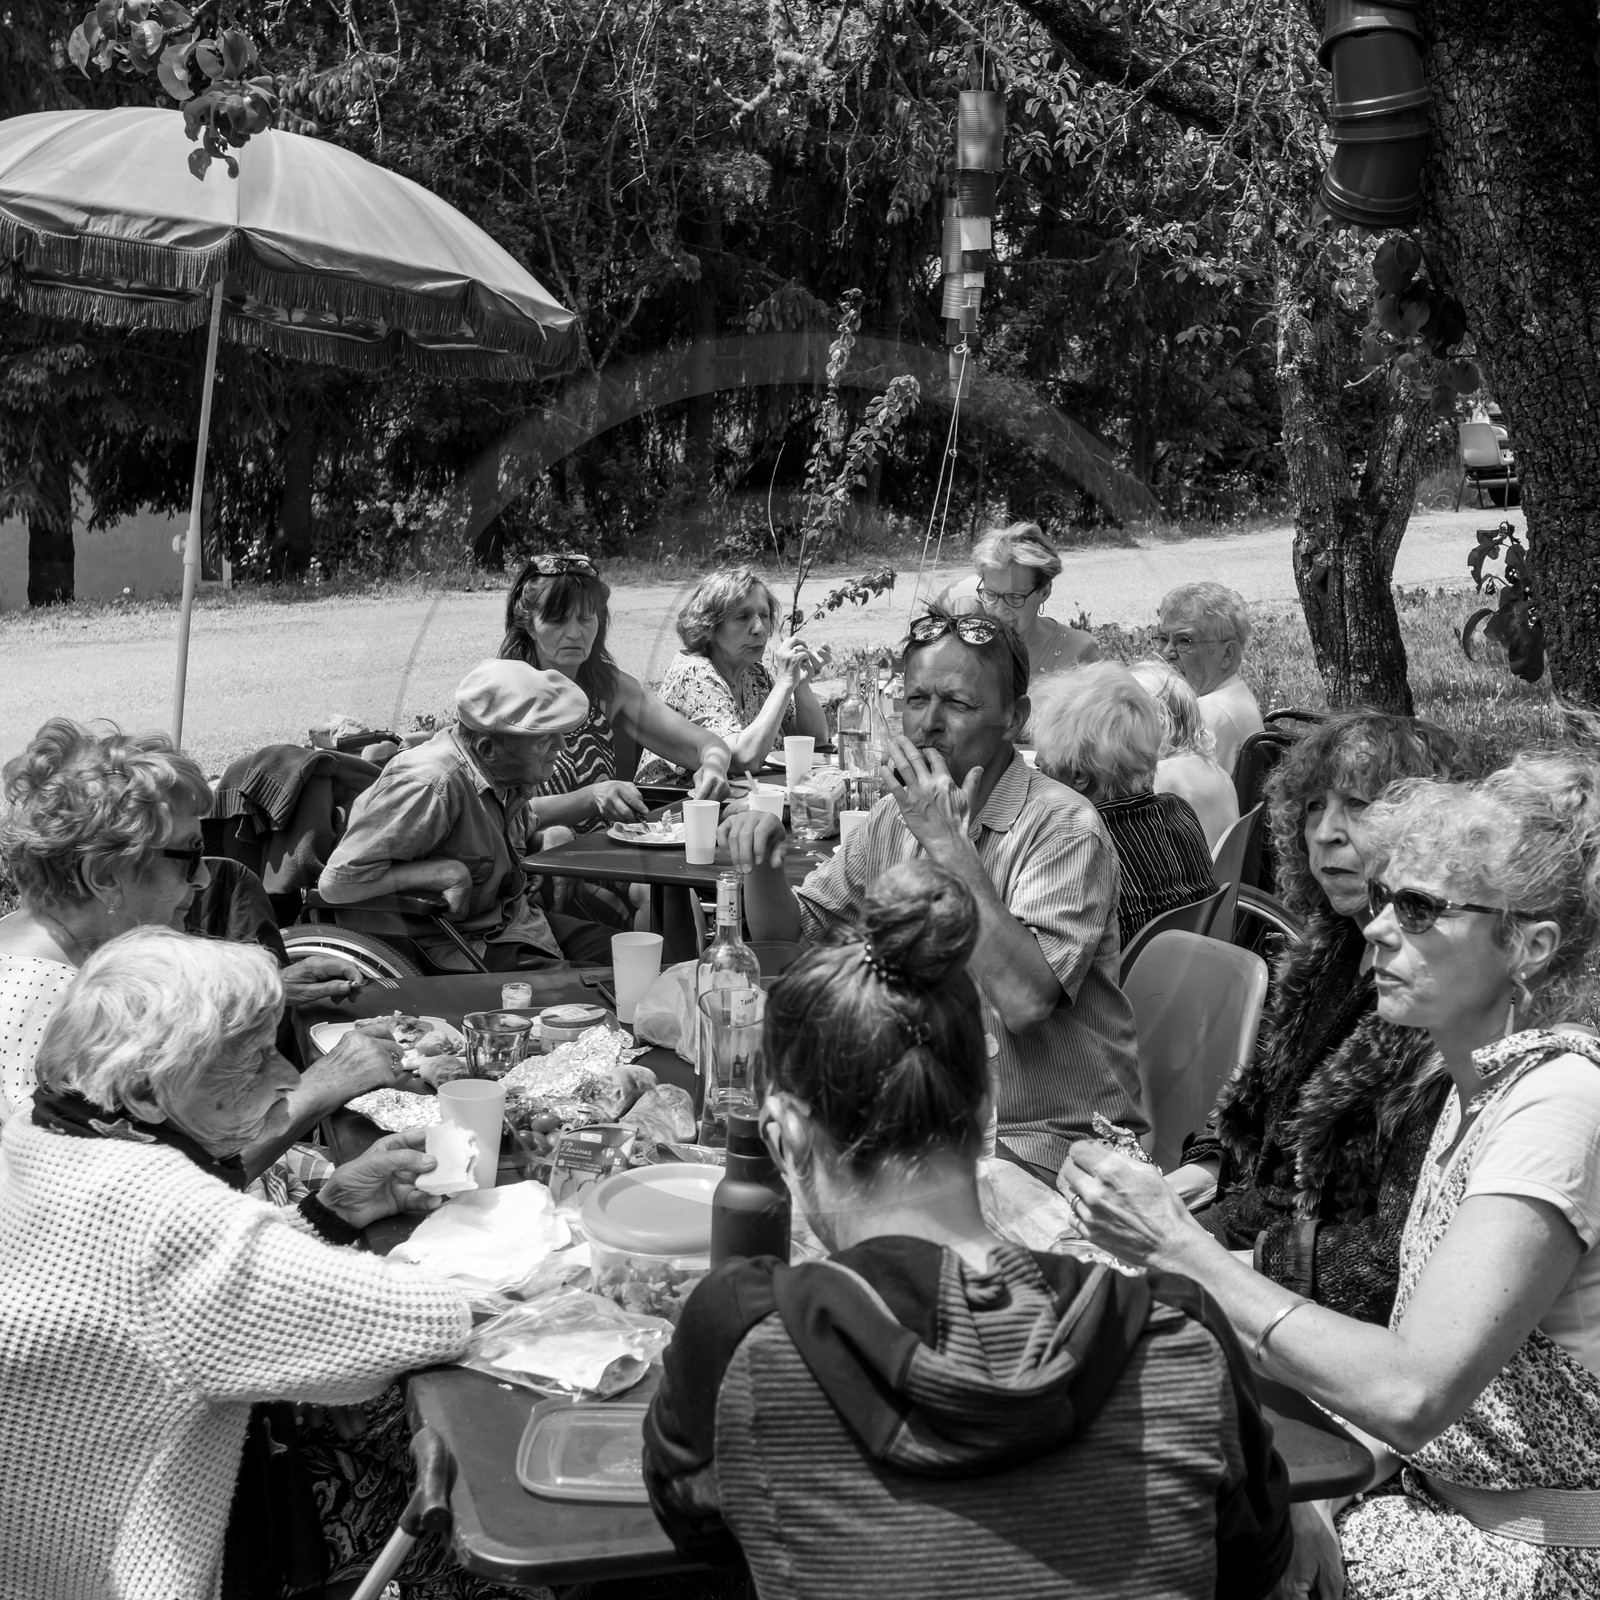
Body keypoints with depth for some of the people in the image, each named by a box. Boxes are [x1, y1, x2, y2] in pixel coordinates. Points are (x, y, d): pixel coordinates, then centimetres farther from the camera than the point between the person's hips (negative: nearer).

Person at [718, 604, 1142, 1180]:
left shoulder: (1063, 826, -15)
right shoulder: (896, 816, 7)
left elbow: (1024, 1000, -28)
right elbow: (791, 935, 15)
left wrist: (948, 843, -27)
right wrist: (762, 863, -6)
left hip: (1043, 1136, -6)